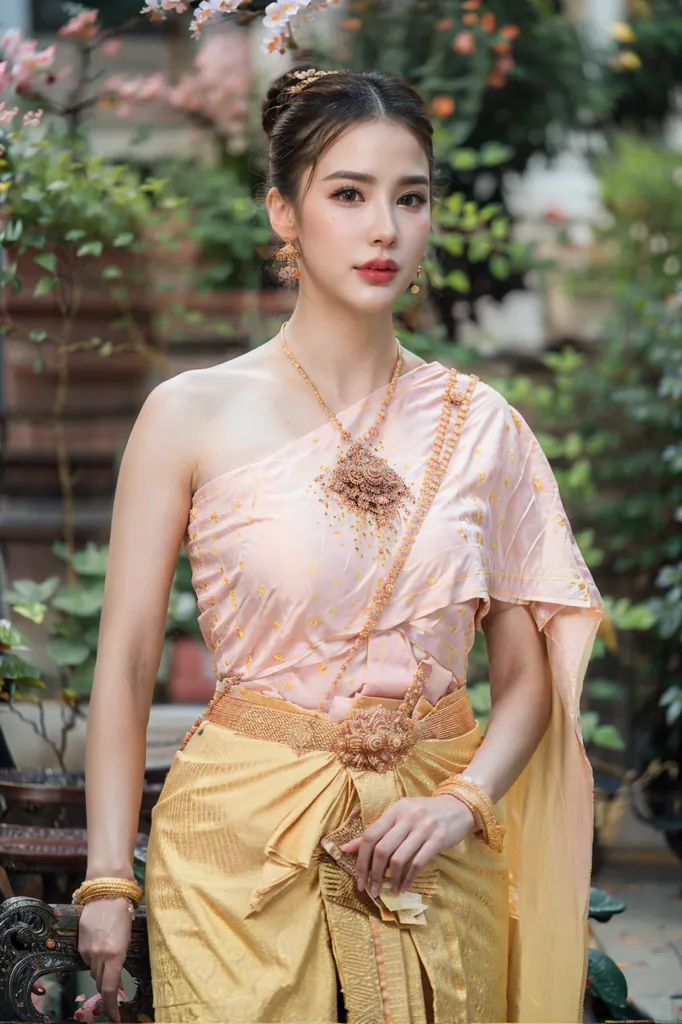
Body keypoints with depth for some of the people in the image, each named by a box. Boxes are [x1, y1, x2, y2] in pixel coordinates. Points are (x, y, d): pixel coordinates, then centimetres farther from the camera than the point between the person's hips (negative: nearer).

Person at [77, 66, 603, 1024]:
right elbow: (125, 666, -2)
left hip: (436, 862, 3)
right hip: (244, 841, -2)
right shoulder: (193, 416, -5)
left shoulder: (480, 426, 3)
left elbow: (529, 670, 7)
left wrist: (463, 800, -10)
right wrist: (109, 880, -4)